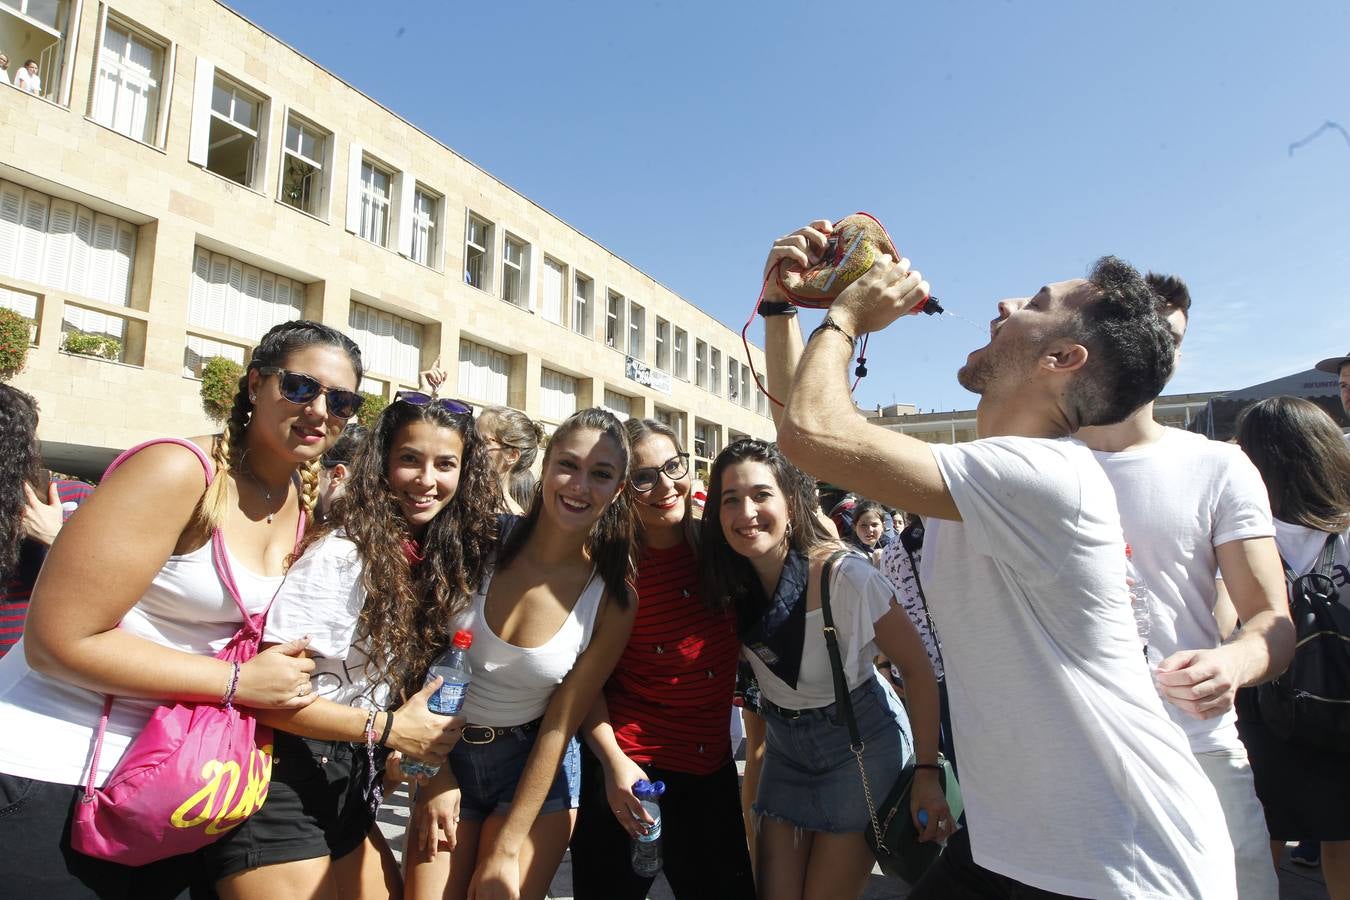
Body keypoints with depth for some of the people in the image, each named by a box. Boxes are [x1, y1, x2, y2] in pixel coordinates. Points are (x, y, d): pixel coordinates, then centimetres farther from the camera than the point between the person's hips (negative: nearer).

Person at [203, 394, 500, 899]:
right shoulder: (340, 553, -20)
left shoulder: (444, 562, 3)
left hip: (347, 788, 8)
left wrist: (435, 770, -1)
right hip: (285, 783, -7)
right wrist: (386, 727, -19)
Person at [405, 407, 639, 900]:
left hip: (536, 769, -1)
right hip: (445, 759, 1)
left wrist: (506, 851, -8)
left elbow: (559, 726, -11)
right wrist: (435, 773, -5)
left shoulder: (613, 598, -15)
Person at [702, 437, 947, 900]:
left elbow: (918, 669, -18)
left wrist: (927, 772, -18)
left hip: (861, 744, -4)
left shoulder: (846, 576, -27)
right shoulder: (727, 584, -12)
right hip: (785, 749, 4)